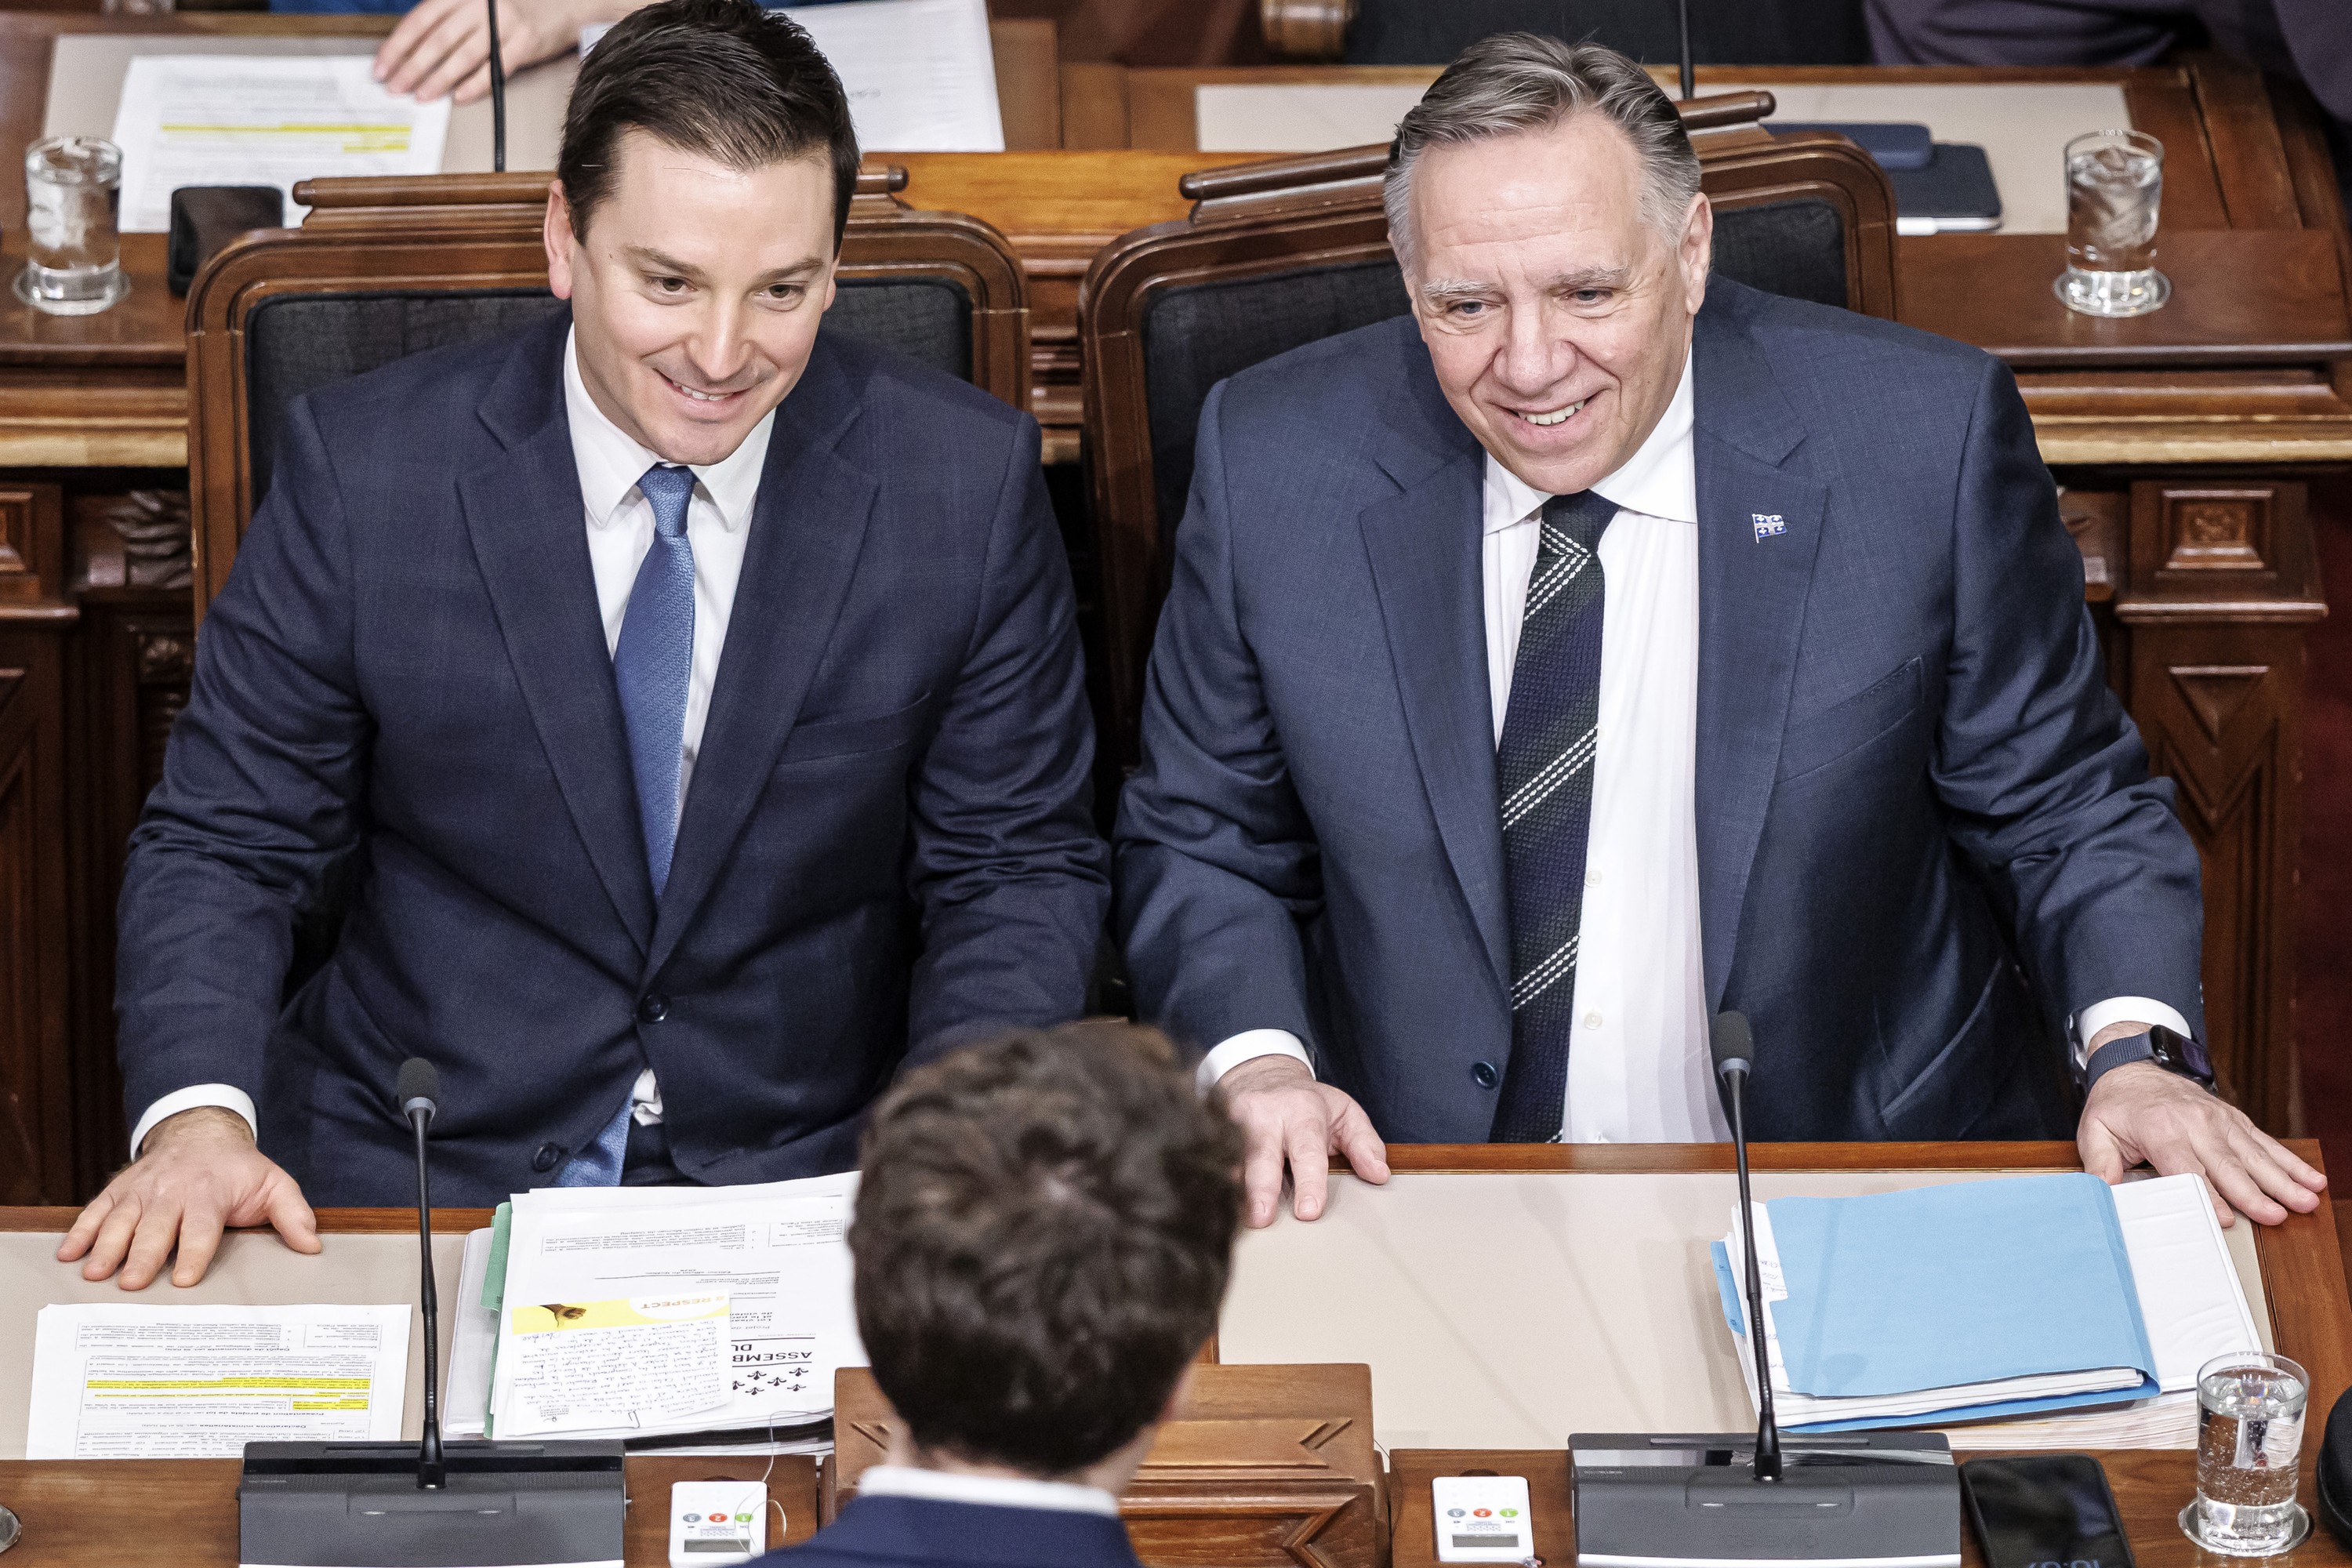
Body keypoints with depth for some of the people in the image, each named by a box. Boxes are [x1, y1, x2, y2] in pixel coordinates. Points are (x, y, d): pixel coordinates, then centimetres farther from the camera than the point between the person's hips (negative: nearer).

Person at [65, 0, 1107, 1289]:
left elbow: (1018, 866, 4)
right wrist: (197, 1115, -19)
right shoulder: (364, 469, -5)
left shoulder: (967, 485, -3)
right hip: (412, 1177, 1)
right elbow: (228, 843, 1)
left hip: (809, 1189, -1)